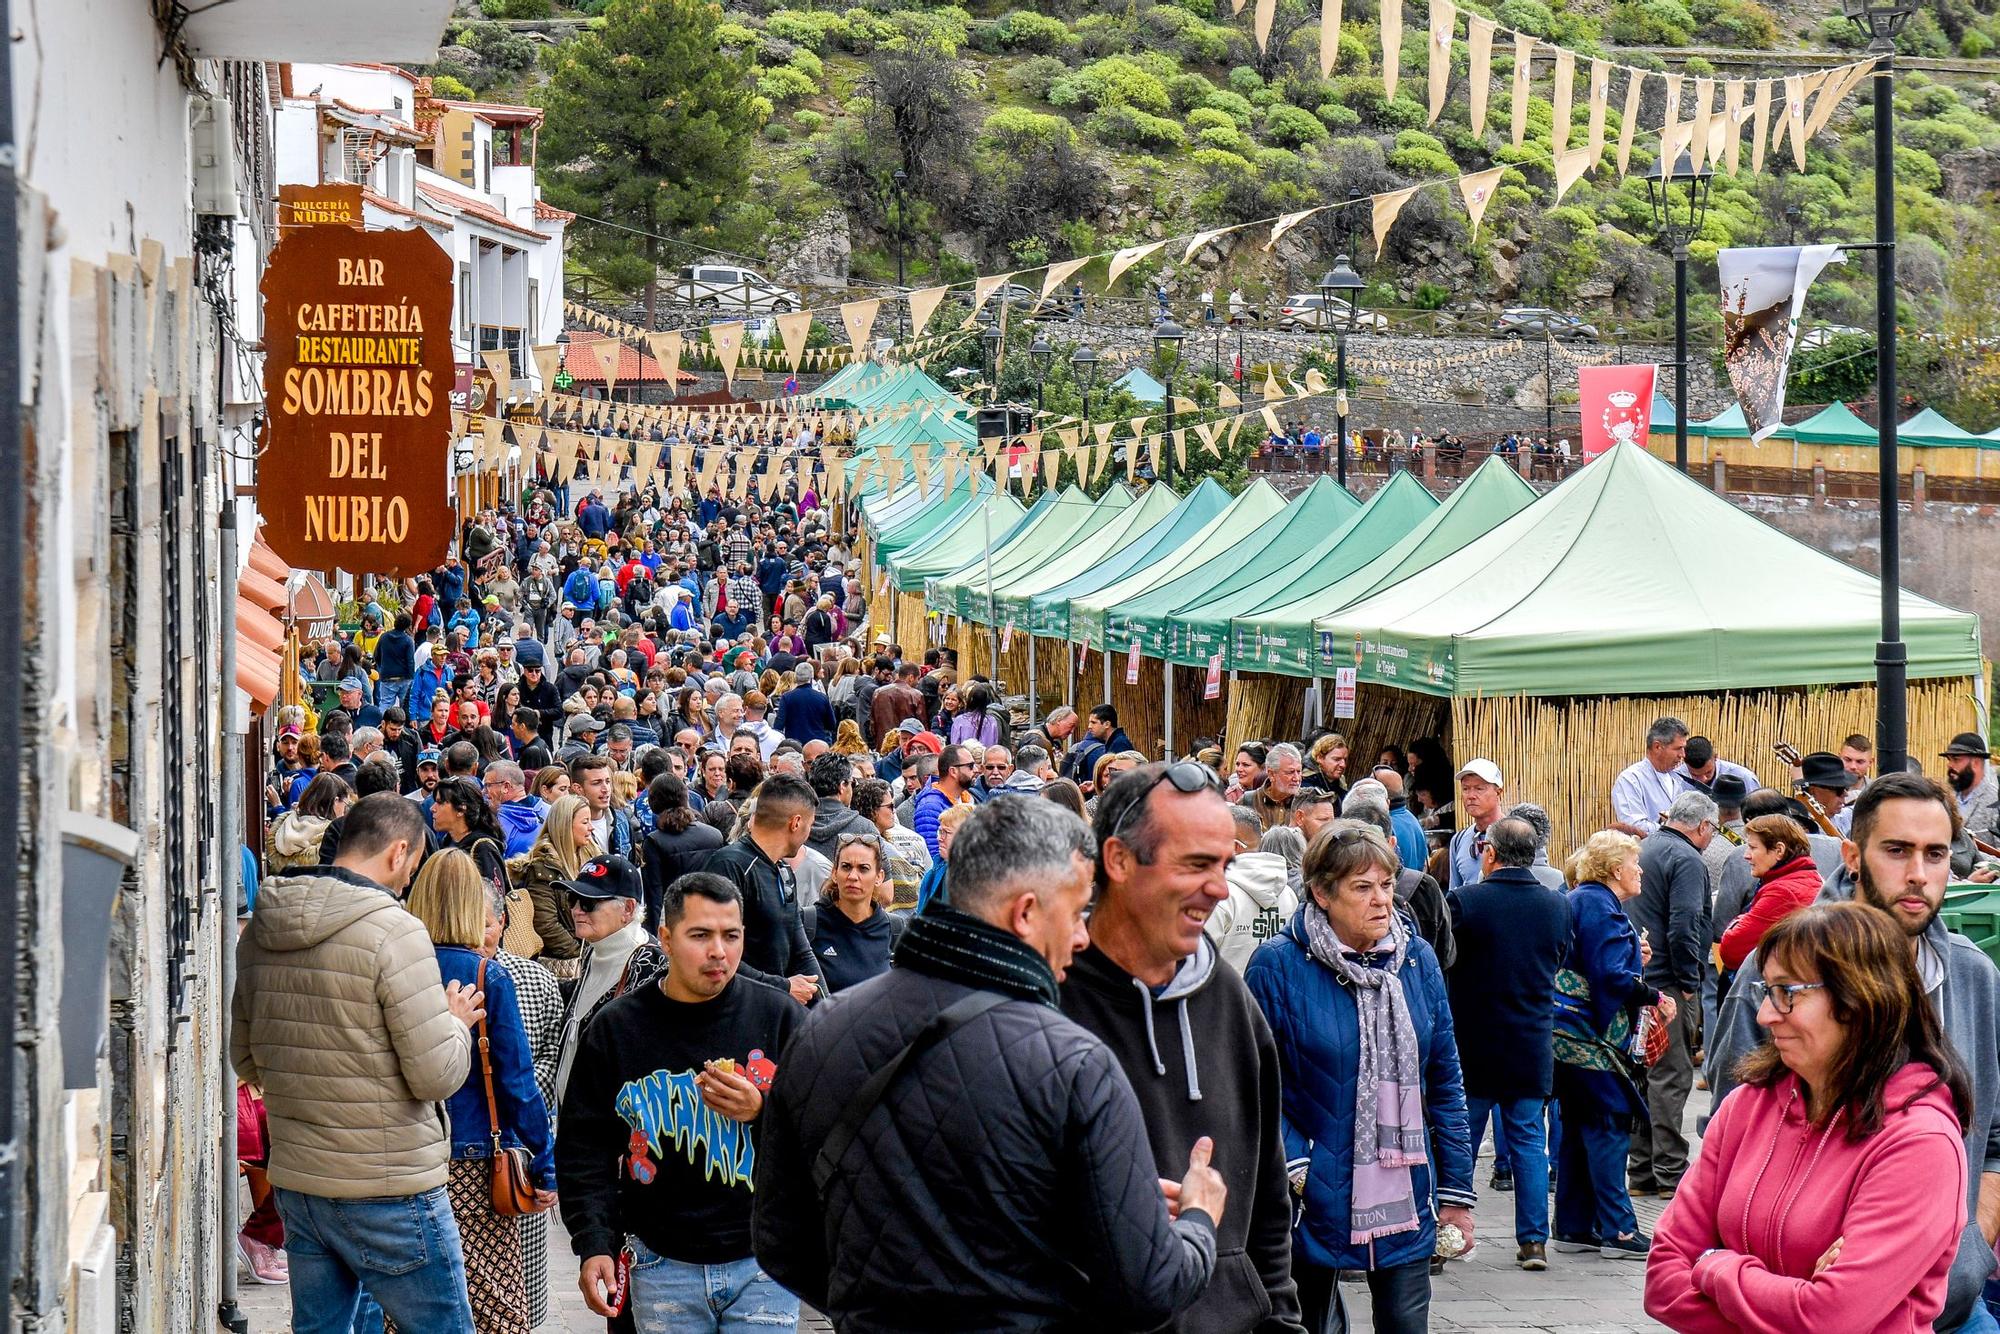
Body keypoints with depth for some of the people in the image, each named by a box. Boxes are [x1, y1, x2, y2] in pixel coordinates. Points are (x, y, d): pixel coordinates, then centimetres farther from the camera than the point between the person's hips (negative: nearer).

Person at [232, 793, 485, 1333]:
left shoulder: (260, 931, 6)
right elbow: (437, 1076, -16)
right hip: (389, 1188, -7)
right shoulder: (393, 931, -16)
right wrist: (457, 1022, 3)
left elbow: (245, 1062, 15)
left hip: (294, 1182, 7)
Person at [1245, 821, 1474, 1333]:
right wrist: (1292, 1167, -20)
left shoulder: (1417, 960, 5)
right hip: (1314, 1207, -3)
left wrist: (1456, 1192, 8)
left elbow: (1445, 1084, 10)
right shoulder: (1278, 965, -8)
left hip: (1404, 1207, 3)